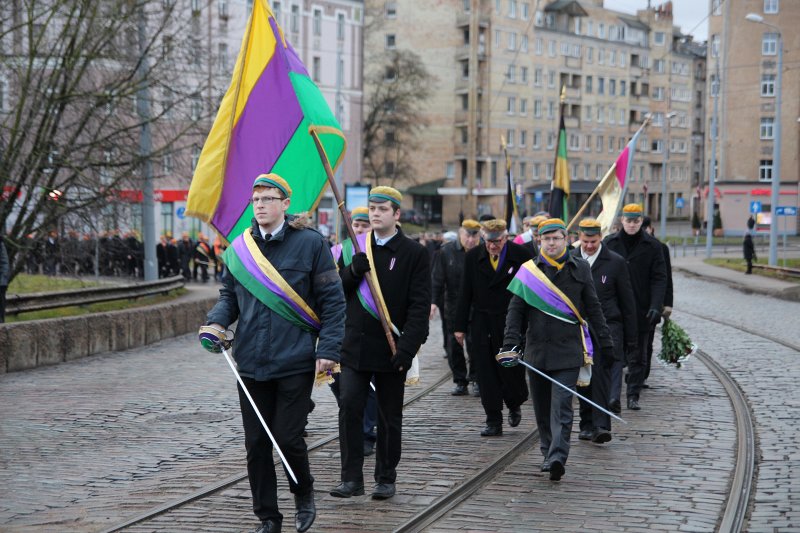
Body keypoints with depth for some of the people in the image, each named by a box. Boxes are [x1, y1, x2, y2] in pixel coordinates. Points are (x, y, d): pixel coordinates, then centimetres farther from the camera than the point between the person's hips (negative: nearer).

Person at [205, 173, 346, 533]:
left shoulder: (310, 244, -4)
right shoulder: (239, 248, 7)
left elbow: (333, 300, -2)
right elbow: (230, 295, 16)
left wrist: (328, 349, -9)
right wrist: (216, 322, -5)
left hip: (295, 362, -4)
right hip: (251, 364, 4)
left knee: (288, 439, -4)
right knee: (256, 444, 6)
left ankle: (304, 494, 26)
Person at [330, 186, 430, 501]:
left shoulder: (414, 254, -2)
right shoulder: (355, 248, 10)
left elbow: (420, 305, -7)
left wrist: (408, 348, -16)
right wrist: (353, 272, -9)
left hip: (391, 348, -2)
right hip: (355, 345, 2)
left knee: (389, 416, 7)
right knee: (349, 407, -11)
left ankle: (386, 479, 19)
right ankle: (351, 478, -7)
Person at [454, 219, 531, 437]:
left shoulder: (521, 256, -5)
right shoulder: (473, 257, 2)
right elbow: (465, 294, 6)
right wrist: (460, 326, 4)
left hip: (512, 324, -2)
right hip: (482, 324, 2)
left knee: (511, 369, 1)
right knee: (486, 374, 1)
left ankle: (514, 405, 32)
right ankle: (493, 422, 9)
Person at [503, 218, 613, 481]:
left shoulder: (580, 269, 6)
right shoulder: (528, 270, 4)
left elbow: (593, 309, 11)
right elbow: (516, 311, 4)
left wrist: (605, 343, 10)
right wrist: (510, 344, -7)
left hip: (568, 350, -2)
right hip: (537, 350, 2)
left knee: (561, 406, -11)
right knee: (542, 407, 11)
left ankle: (557, 458, -19)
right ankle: (549, 452, 26)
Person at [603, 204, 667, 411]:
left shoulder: (652, 246, 1)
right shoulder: (609, 243, 4)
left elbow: (659, 278, -2)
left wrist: (655, 306, -13)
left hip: (640, 311, 0)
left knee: (638, 357, 7)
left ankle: (633, 396, 15)